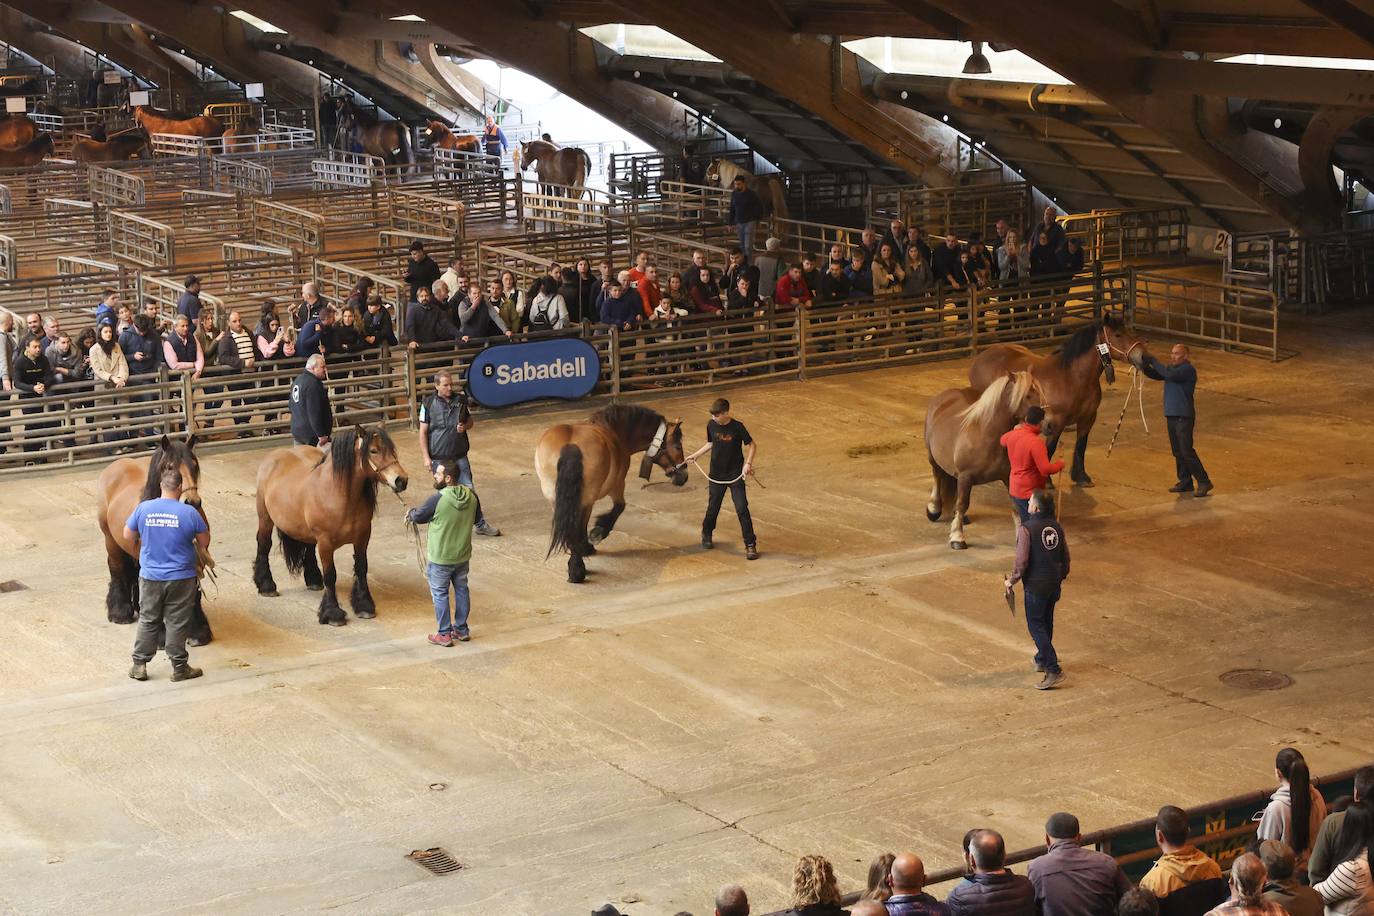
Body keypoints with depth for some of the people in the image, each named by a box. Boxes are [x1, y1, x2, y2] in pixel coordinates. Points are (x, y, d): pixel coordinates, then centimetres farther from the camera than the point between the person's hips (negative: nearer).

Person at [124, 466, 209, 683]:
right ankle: (179, 668, 15)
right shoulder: (189, 512, -14)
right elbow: (204, 541, -3)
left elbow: (128, 536, 4)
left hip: (150, 577, 2)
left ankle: (139, 665, 19)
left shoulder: (143, 508, -7)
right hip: (181, 579, -2)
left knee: (147, 620, 15)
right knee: (177, 623, 7)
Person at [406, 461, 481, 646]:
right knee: (461, 590, 20)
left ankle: (444, 634, 16)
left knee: (440, 594, 9)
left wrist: (410, 514, 14)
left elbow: (419, 516, -8)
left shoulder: (438, 499, -25)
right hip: (463, 555, 5)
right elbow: (477, 516, 10)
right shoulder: (471, 496, -8)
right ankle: (462, 629, 30)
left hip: (440, 558, -5)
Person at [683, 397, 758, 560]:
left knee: (742, 508, -9)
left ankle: (750, 544, -3)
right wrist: (695, 455, 6)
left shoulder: (737, 427, -16)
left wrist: (748, 463, -19)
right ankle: (706, 534, 40)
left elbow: (752, 445, -7)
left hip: (735, 475, -4)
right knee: (713, 507, 14)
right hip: (716, 475, 4)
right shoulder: (711, 425, -4)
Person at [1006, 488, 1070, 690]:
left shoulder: (1026, 528, -17)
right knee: (1046, 622, 23)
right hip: (1054, 583, 7)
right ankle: (1042, 660, 40)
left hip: (1035, 584, -7)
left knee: (1036, 626, -1)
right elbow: (1065, 556, 10)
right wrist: (1062, 575, 26)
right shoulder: (1055, 526, 3)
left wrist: (1012, 581, -4)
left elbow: (1022, 561, -19)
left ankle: (1054, 670, -9)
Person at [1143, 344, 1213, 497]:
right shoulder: (1172, 368, 13)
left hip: (1184, 417, -9)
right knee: (1177, 452, 13)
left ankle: (1204, 482, -3)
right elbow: (1156, 375, 9)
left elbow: (1170, 375, -29)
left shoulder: (1188, 369, -14)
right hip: (1172, 415, 9)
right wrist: (1145, 365, -10)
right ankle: (1185, 482, 21)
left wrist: (1153, 361, -22)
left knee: (1187, 452, -10)